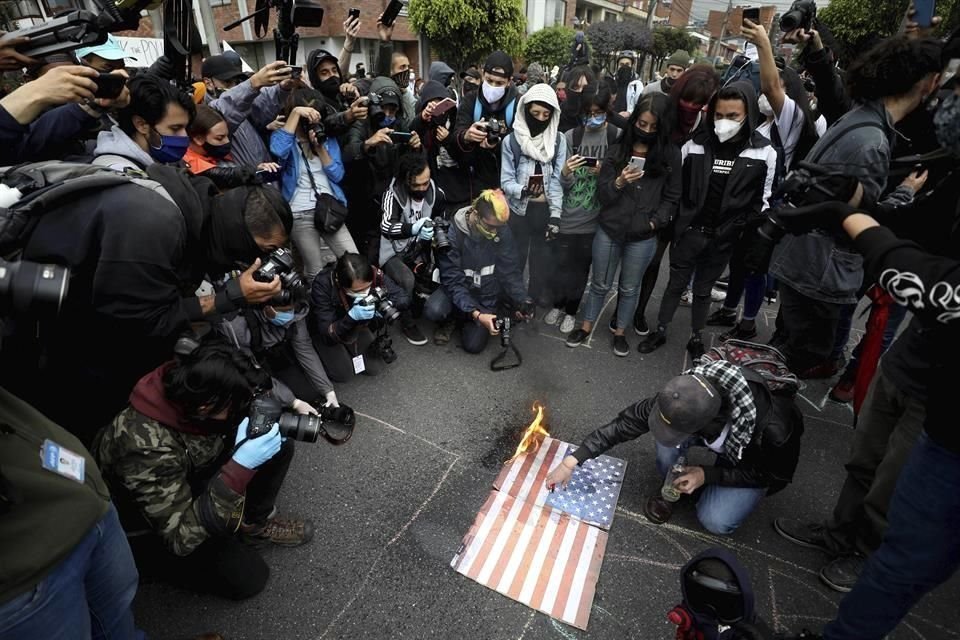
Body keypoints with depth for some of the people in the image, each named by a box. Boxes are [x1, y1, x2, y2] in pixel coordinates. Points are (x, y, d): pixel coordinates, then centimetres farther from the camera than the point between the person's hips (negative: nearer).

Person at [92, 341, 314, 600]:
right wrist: (241, 467, -42)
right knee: (247, 576, -12)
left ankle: (255, 523, 11)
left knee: (279, 446, -9)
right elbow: (180, 535, -34)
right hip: (148, 530, -6)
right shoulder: (147, 447, -40)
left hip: (189, 483, 6)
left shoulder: (188, 388, -23)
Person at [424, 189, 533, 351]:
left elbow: (510, 271, -8)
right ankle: (450, 320, 7)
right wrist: (475, 313, -35)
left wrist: (521, 299, -25)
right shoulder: (453, 232, -24)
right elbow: (452, 280, -24)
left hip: (487, 295, 1)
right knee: (433, 310, -31)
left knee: (474, 345, -11)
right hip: (459, 289, -1)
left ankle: (465, 320, 23)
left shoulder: (503, 231, -16)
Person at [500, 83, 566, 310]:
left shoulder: (558, 140, -4)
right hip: (518, 209, -2)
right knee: (515, 255, 11)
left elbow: (557, 179, -7)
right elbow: (506, 180, -11)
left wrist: (555, 214, -16)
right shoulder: (511, 141, -9)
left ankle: (539, 291, 40)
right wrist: (523, 191, -32)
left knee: (543, 254, 18)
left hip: (546, 209, 2)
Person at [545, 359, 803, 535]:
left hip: (756, 461, -2)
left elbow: (774, 474, -19)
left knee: (715, 521, -21)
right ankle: (672, 489, 0)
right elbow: (626, 422, -26)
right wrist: (571, 461, -29)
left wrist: (708, 475, -27)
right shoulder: (682, 398, -35)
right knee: (667, 433, -29)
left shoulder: (772, 431, -42)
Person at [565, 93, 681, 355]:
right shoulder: (617, 150, 1)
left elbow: (672, 197, 4)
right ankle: (586, 326, 32)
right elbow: (602, 194, -3)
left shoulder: (671, 154, -1)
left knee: (629, 288, 14)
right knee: (600, 284, 14)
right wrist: (619, 183, -21)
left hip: (643, 237, 0)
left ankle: (620, 332, 33)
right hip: (609, 231, 1)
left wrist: (654, 222, -9)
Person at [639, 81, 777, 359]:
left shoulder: (764, 152, -6)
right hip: (689, 231, 0)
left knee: (703, 289, 15)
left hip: (725, 237, 0)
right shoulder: (695, 145, -6)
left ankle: (696, 337, 33)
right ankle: (660, 331, 30)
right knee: (675, 284, 13)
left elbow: (762, 200, 1)